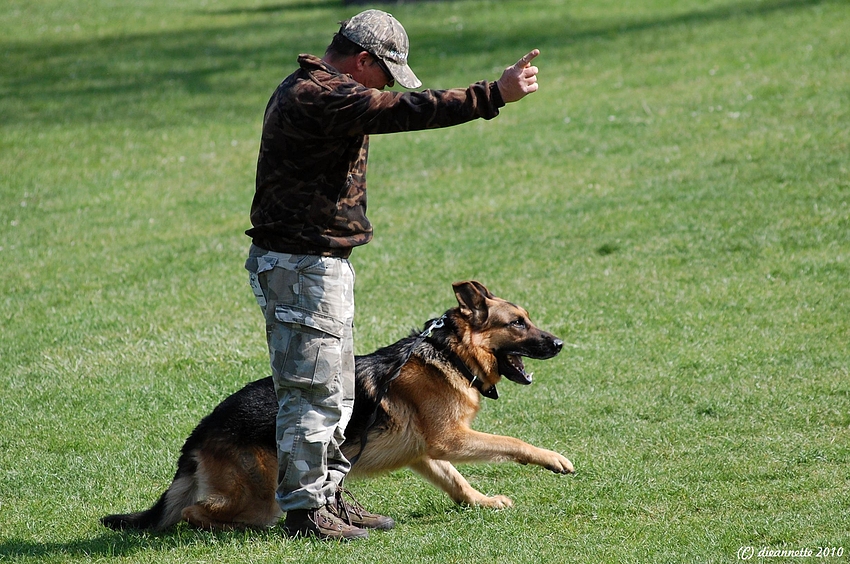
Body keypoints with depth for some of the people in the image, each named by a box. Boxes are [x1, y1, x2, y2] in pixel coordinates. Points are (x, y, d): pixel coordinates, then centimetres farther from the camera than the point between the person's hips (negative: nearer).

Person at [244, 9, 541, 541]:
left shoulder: (310, 90, 16)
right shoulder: (321, 97, -20)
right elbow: (409, 111, -27)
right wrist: (494, 95, -27)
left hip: (320, 263, 11)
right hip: (301, 265, -11)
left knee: (335, 391, 17)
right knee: (313, 392, -6)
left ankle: (328, 496, 25)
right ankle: (304, 511, 0)